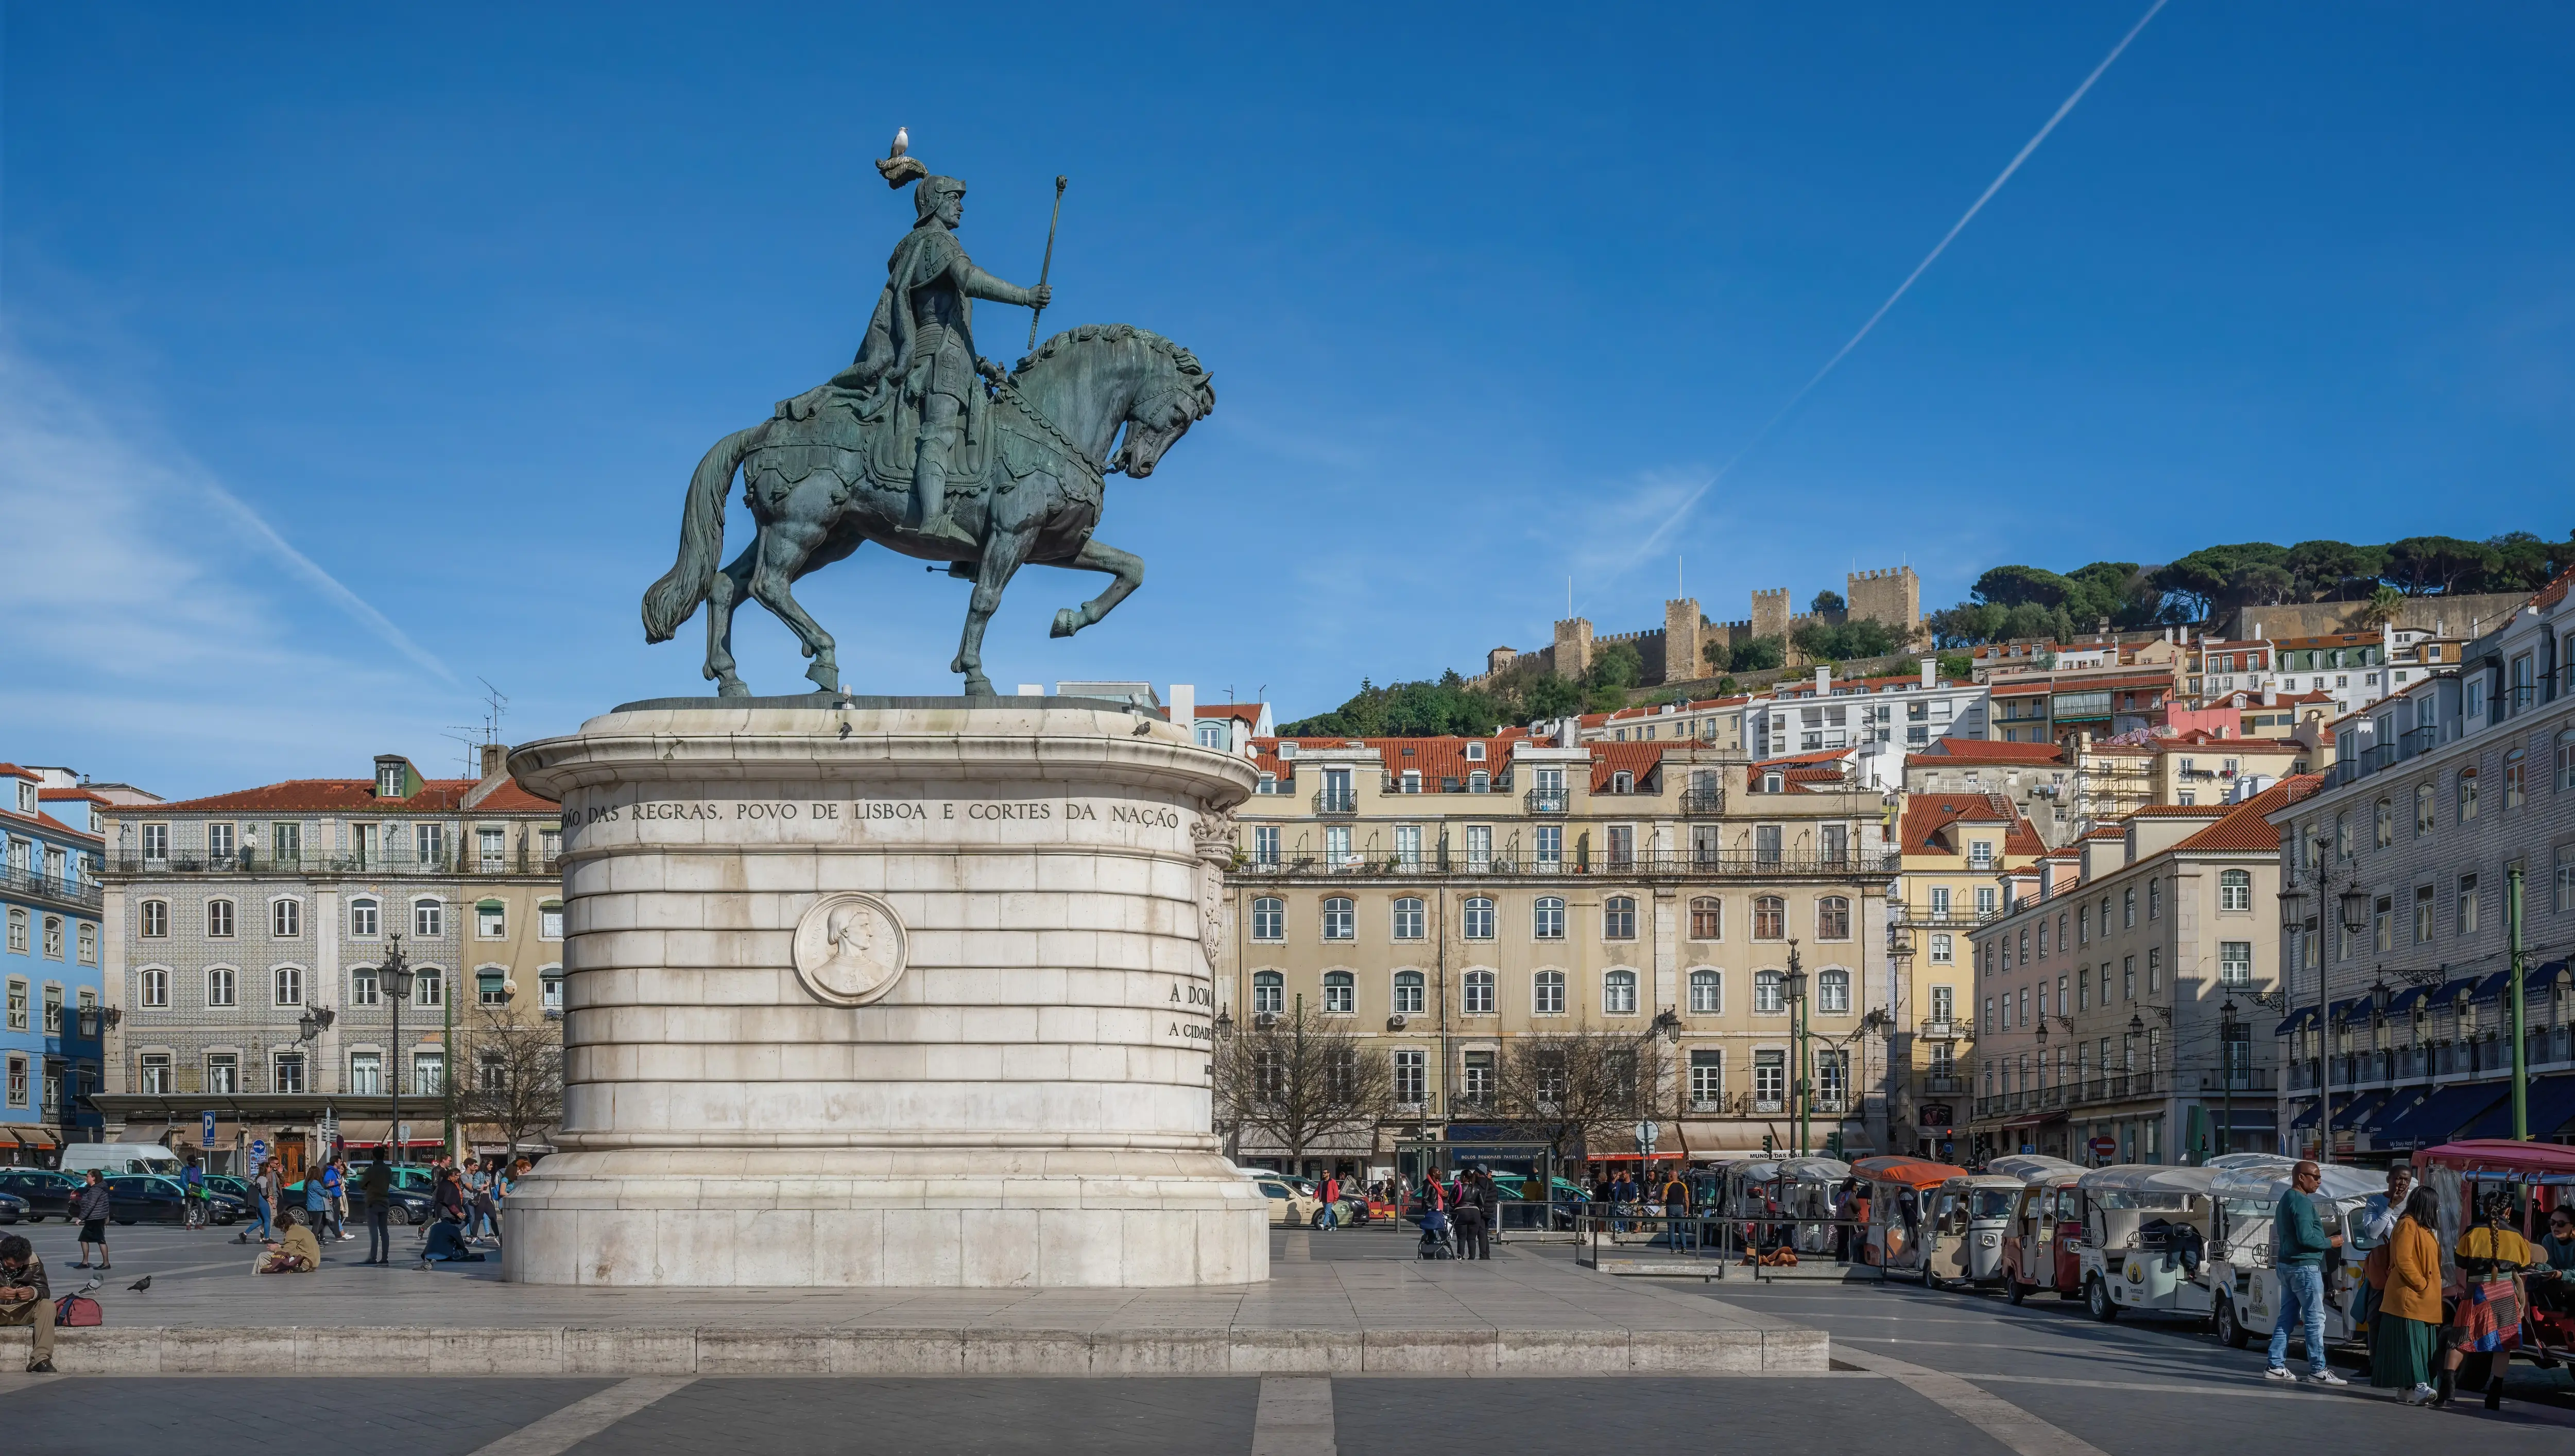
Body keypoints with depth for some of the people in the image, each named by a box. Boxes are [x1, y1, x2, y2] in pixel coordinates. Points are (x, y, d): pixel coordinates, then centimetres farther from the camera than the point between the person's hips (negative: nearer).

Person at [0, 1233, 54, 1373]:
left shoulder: (33, 1261, -10)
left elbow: (45, 1290, -9)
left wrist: (34, 1293, -33)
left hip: (22, 1311, 2)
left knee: (48, 1305, -26)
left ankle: (40, 1359, -32)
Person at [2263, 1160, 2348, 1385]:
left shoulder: (2286, 1200, 17)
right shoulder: (2302, 1202, -16)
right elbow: (2306, 1238, -23)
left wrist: (2324, 1239, 19)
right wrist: (2330, 1243, -10)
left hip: (2287, 1265, 10)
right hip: (2305, 1265, -10)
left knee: (2287, 1316, 12)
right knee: (2315, 1318, -7)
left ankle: (2275, 1366, 12)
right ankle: (2318, 1370, -7)